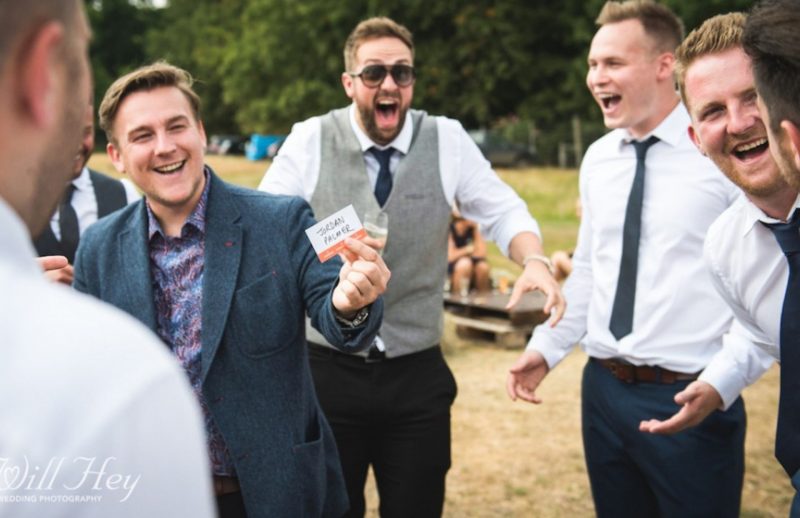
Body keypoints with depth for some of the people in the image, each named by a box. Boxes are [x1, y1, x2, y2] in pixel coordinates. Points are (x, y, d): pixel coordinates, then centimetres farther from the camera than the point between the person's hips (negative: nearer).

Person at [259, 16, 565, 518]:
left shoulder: (447, 140, 0)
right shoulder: (310, 140, -2)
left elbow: (504, 212, 3)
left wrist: (534, 260, -18)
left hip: (417, 374, 1)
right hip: (328, 370, 0)